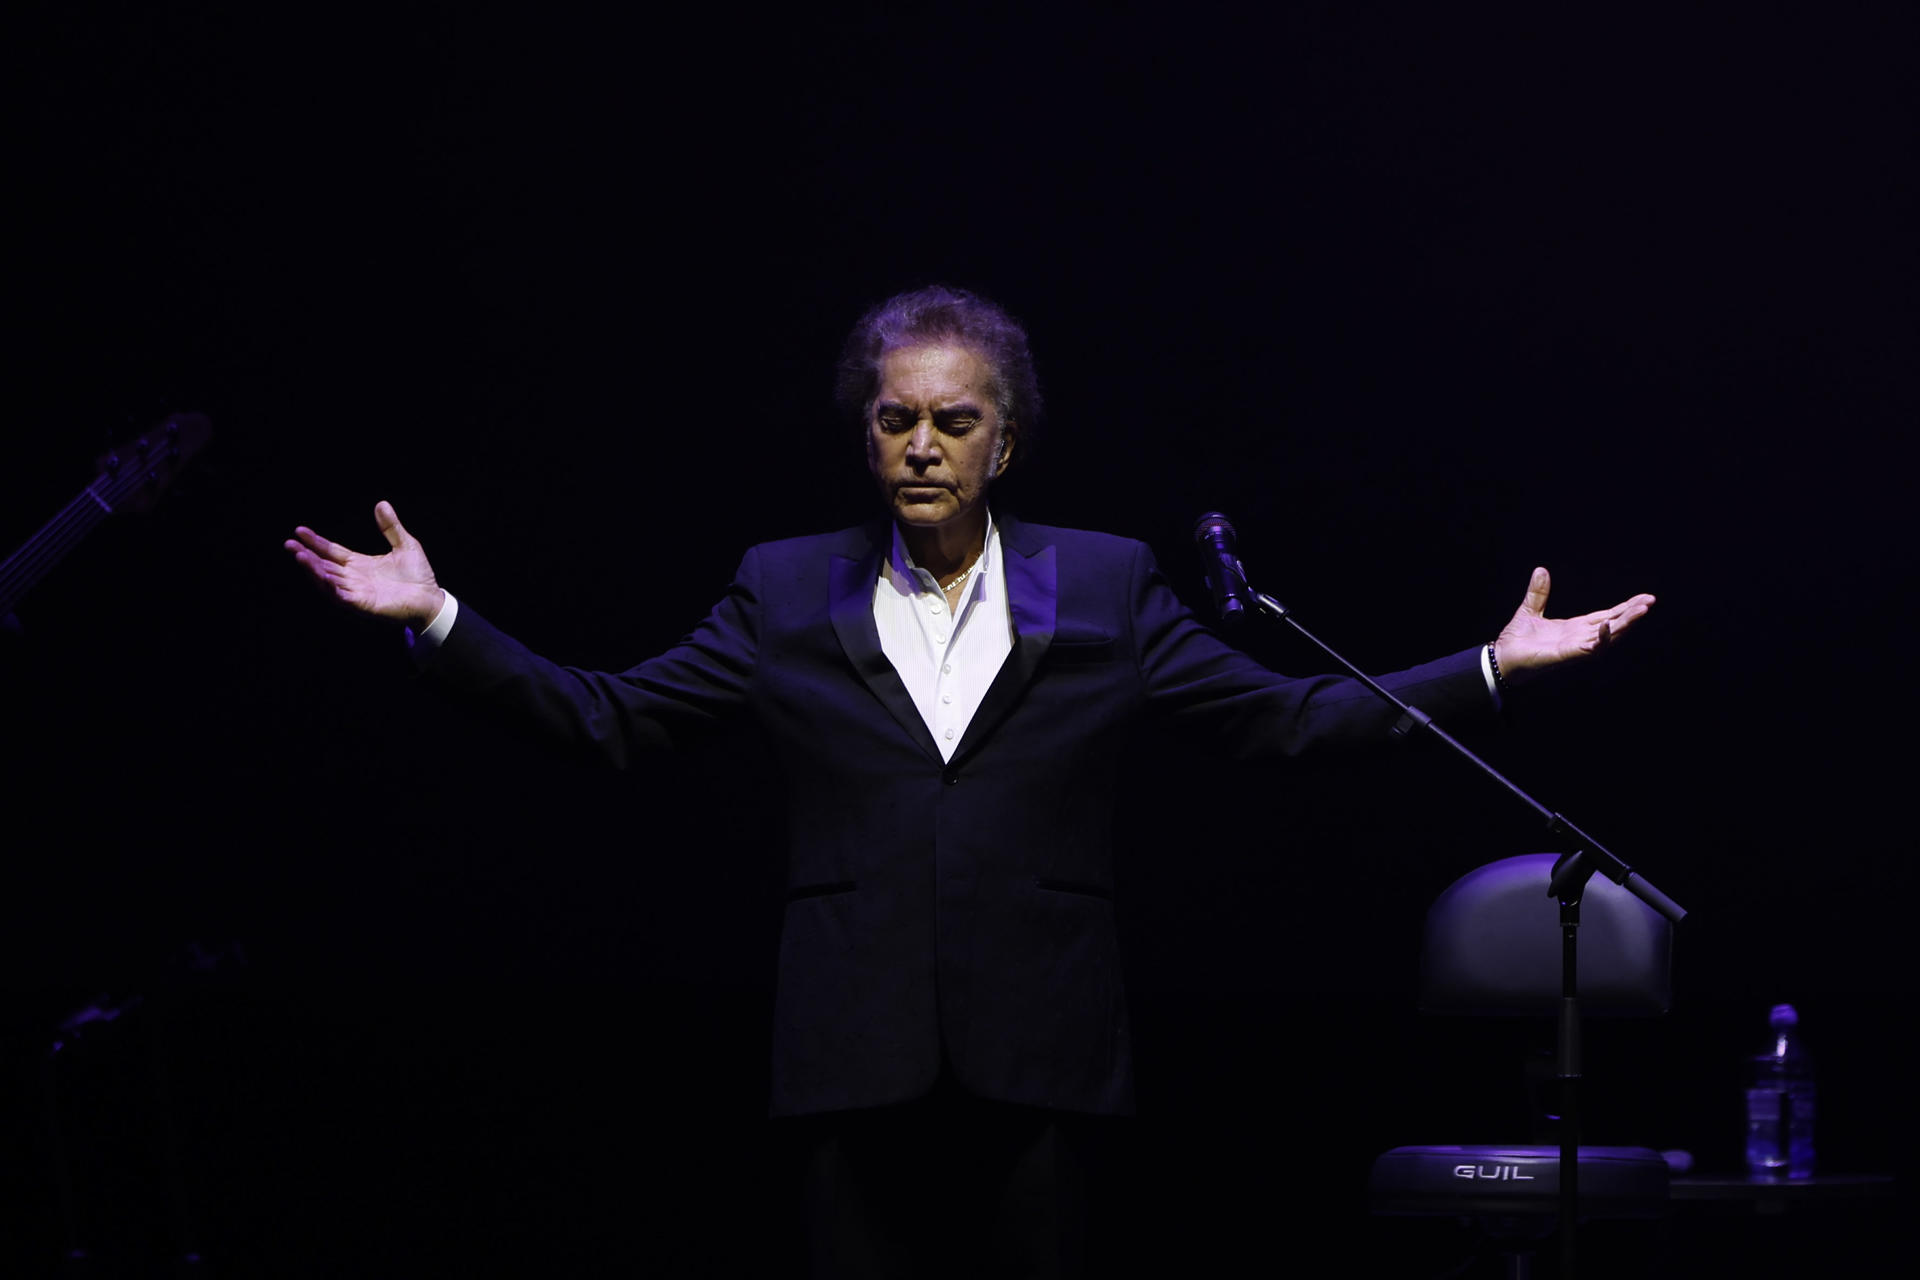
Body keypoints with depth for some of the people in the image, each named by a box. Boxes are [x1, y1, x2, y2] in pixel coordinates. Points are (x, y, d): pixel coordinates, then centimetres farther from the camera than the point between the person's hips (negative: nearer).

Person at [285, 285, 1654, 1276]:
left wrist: (1493, 665, -3)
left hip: (1037, 1044, -1)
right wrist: (439, 618, -2)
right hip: (861, 1045, 1)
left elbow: (1281, 720, 4)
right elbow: (614, 716, 6)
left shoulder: (1105, 587, 6)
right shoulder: (791, 593, 8)